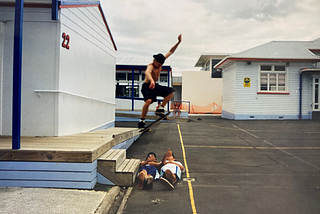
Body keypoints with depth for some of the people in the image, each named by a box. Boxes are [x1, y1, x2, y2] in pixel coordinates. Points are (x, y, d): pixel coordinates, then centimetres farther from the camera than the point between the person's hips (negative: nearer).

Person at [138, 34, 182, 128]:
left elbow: (170, 52, 6)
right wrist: (151, 80, -69)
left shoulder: (160, 63, 0)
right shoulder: (150, 66, -23)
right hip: (147, 86, -8)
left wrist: (178, 42, 1)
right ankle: (142, 120, -16)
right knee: (148, 100, -30)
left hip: (155, 85, 8)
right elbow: (147, 72, -48)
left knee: (171, 91, 0)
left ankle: (161, 108, -1)